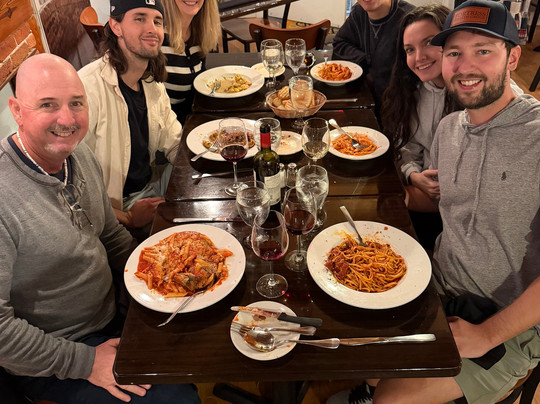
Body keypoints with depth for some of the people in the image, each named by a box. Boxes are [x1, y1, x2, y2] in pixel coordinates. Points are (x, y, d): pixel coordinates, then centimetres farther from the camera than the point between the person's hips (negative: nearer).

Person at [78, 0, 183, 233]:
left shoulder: (152, 82, 4)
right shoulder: (87, 89, -25)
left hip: (150, 185, 9)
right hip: (116, 207, -9)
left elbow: (176, 145, 11)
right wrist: (126, 218, -22)